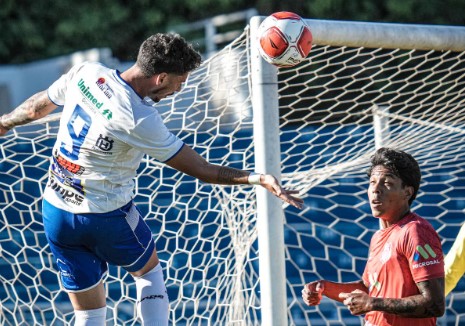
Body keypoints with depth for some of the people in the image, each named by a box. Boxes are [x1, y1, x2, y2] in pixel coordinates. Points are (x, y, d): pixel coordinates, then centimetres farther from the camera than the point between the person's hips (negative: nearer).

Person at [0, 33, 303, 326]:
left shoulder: (85, 72, -8)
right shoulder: (139, 119, -24)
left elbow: (39, 106, 10)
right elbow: (201, 169, -18)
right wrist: (258, 178, -15)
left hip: (55, 213, 5)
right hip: (108, 217, -5)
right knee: (149, 271, 25)